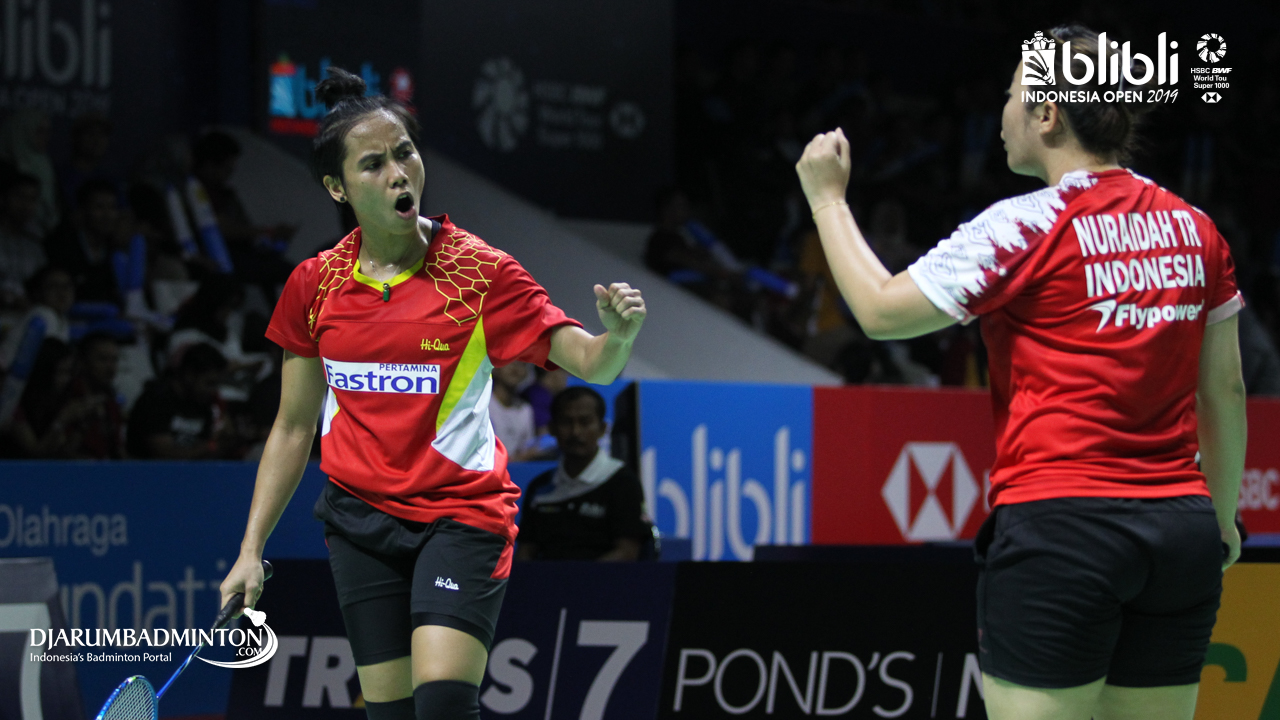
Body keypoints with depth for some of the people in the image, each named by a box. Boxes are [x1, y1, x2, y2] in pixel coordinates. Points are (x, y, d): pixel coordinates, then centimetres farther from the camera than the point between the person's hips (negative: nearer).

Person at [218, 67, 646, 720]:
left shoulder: (478, 271, -7)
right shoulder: (314, 285, 3)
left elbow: (590, 363, -13)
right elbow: (294, 427, 11)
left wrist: (618, 333, -37)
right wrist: (251, 550, 8)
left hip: (462, 512, -3)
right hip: (360, 516, 3)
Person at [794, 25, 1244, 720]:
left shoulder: (1028, 226, -7)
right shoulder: (1194, 228, 9)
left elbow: (881, 310, 0)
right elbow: (1224, 390, 15)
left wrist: (827, 197, 13)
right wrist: (1223, 519, 25)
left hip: (1060, 527, -6)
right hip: (1182, 529, 6)